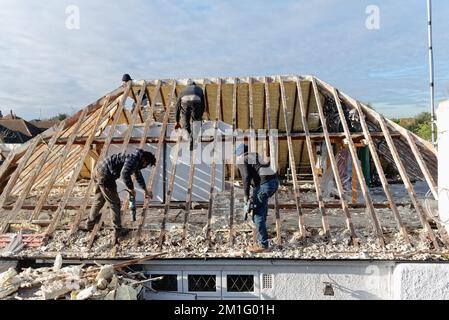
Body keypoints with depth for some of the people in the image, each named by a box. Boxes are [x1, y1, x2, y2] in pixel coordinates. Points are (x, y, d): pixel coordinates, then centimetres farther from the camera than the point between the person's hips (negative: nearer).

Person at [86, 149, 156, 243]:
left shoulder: (136, 161, 15)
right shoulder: (133, 159, -15)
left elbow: (138, 176, 32)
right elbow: (124, 174, -29)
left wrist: (146, 191, 43)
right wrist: (130, 188, -14)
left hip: (99, 172, 10)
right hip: (105, 176, -10)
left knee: (99, 199, 27)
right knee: (115, 203, -1)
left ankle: (90, 224, 46)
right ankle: (118, 231, 7)